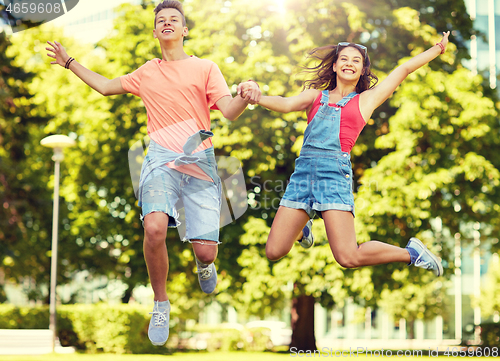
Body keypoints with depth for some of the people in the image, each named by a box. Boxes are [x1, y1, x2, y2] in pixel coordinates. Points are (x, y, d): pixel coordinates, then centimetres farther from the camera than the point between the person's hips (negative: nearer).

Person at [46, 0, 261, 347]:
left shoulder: (205, 68, 8)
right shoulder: (147, 73, 17)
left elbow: (229, 111, -3)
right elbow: (106, 86, 32)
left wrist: (246, 98, -26)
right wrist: (69, 62, 30)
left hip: (200, 162, -1)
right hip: (161, 161, 1)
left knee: (206, 251, -9)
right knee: (154, 227, -28)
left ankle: (204, 264, 33)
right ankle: (161, 303, -5)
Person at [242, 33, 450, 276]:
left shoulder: (366, 99, 17)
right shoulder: (315, 96, 20)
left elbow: (405, 68, 22)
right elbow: (286, 104, 3)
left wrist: (438, 48, 24)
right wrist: (257, 97, -15)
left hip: (335, 171, -3)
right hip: (303, 170, 3)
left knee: (349, 258, -14)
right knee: (274, 252, 0)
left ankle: (410, 252, 12)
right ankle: (301, 228, 35)